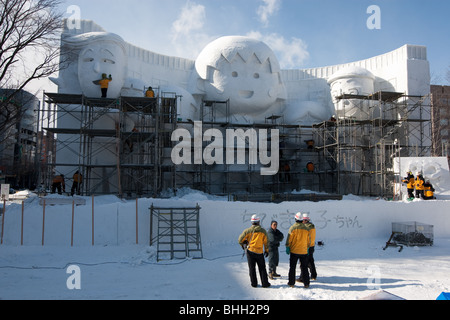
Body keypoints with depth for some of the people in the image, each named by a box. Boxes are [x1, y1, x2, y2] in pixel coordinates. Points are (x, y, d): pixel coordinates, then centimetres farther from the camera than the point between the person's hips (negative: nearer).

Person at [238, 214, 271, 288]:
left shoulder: (248, 231, -6)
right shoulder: (263, 231, -4)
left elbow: (240, 240, -5)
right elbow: (266, 242, 1)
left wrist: (243, 245, 14)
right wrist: (267, 251, 14)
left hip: (250, 251, 0)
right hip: (260, 252, 0)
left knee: (252, 268, 10)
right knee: (262, 268, 12)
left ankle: (254, 283, 15)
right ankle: (265, 283, 14)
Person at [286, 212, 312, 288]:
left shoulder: (293, 228, -10)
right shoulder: (307, 228, 1)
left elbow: (289, 239, -9)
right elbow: (309, 240, 9)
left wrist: (287, 247, 0)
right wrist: (307, 248, 20)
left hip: (294, 251, -3)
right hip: (304, 251, 3)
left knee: (292, 267, 7)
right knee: (304, 268, 11)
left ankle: (291, 283, 10)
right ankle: (306, 284, 14)